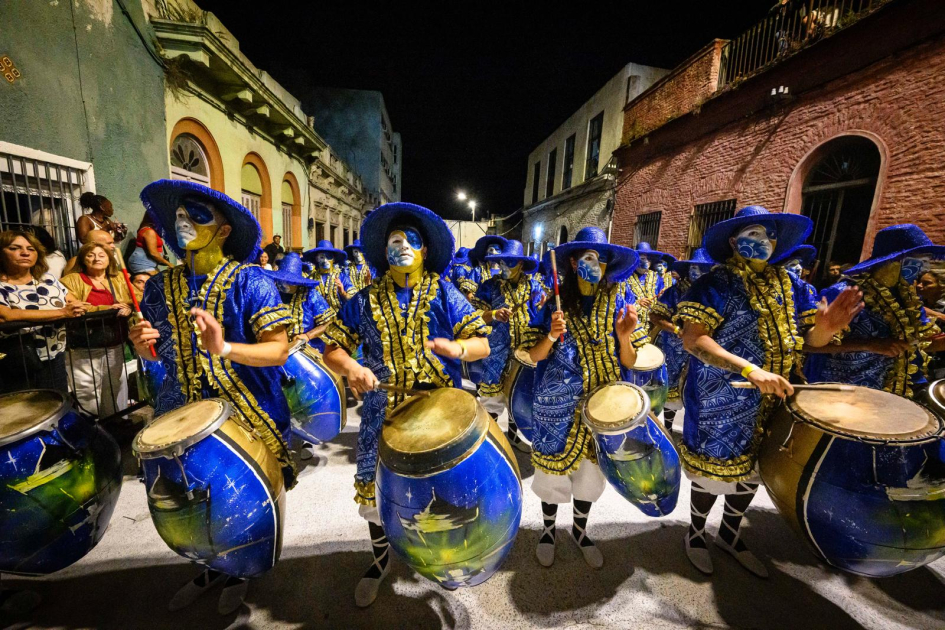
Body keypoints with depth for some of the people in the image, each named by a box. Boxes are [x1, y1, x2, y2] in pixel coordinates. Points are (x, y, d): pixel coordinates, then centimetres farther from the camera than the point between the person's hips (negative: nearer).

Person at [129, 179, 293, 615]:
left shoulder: (250, 282, -14)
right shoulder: (160, 288, 4)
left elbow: (279, 350, -19)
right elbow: (158, 353, 13)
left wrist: (226, 348, -34)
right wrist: (143, 344, -8)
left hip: (247, 417, -4)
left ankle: (237, 573, 42)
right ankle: (211, 569, 48)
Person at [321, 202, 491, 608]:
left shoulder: (443, 293, -2)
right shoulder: (366, 299, 3)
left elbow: (483, 345, -6)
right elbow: (333, 346, 4)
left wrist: (458, 348, -28)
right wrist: (350, 367, -17)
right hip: (383, 412, 2)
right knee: (376, 488, 13)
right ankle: (380, 561, 45)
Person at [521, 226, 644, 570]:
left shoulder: (619, 303, -1)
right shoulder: (554, 302, -7)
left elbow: (629, 362, -1)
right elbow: (534, 355, -8)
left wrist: (624, 335, -21)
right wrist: (551, 337, -27)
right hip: (558, 405, -2)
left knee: (590, 471, 18)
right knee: (553, 469, 11)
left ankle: (580, 529, 45)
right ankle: (548, 528, 40)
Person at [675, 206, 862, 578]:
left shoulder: (788, 283, 7)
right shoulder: (716, 284, -14)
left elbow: (812, 339, 7)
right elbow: (692, 339, -24)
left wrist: (827, 327, -16)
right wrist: (751, 370, -32)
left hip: (770, 404, 7)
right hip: (720, 403, -7)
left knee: (751, 473, 21)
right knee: (712, 474, 9)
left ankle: (730, 535, 46)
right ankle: (695, 534, 36)